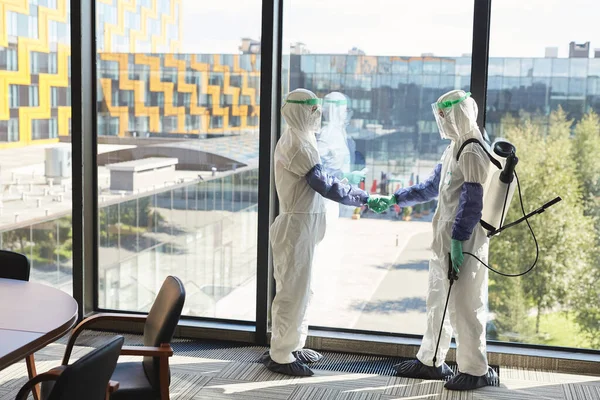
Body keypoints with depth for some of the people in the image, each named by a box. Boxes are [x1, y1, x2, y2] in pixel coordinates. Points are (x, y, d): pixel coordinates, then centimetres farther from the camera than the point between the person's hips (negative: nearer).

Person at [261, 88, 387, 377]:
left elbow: (321, 180, 15)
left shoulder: (300, 140, 13)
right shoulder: (296, 144, -19)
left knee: (299, 289, 18)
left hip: (303, 225, 10)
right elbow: (325, 186, -21)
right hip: (296, 226, -10)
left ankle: (292, 346, 29)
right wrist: (364, 199, -15)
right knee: (292, 290, -2)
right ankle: (280, 356, 8)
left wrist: (359, 194, 9)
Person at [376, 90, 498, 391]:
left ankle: (476, 370, 10)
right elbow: (432, 187, 24)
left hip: (464, 240, -10)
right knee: (437, 300, 16)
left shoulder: (472, 152, -16)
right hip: (445, 237, 10)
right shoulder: (453, 149, 15)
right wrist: (397, 199, 24)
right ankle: (430, 361, 28)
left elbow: (472, 201, -21)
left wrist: (458, 239, -23)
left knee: (463, 305, -2)